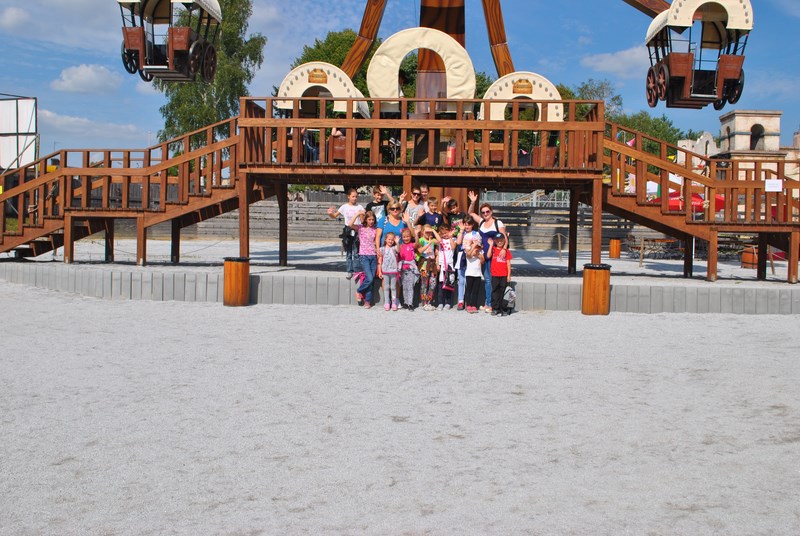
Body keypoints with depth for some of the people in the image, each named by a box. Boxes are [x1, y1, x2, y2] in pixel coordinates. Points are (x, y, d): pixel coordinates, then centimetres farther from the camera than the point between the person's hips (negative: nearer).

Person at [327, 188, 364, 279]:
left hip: (357, 231, -1)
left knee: (356, 253, 0)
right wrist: (330, 214, -15)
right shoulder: (344, 207, 2)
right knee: (349, 253, 5)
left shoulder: (359, 207, 2)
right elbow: (334, 216, 5)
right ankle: (349, 271, 11)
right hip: (348, 231, 1)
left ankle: (356, 271, 6)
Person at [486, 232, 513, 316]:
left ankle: (502, 309, 10)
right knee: (495, 292, 1)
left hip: (504, 275, 0)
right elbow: (489, 256, -14)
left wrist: (509, 275, 1)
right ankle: (495, 309, 6)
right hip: (495, 275, 0)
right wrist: (491, 245, -13)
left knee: (502, 292, 4)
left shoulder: (506, 251, 6)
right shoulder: (493, 249, 5)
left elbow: (508, 263, 5)